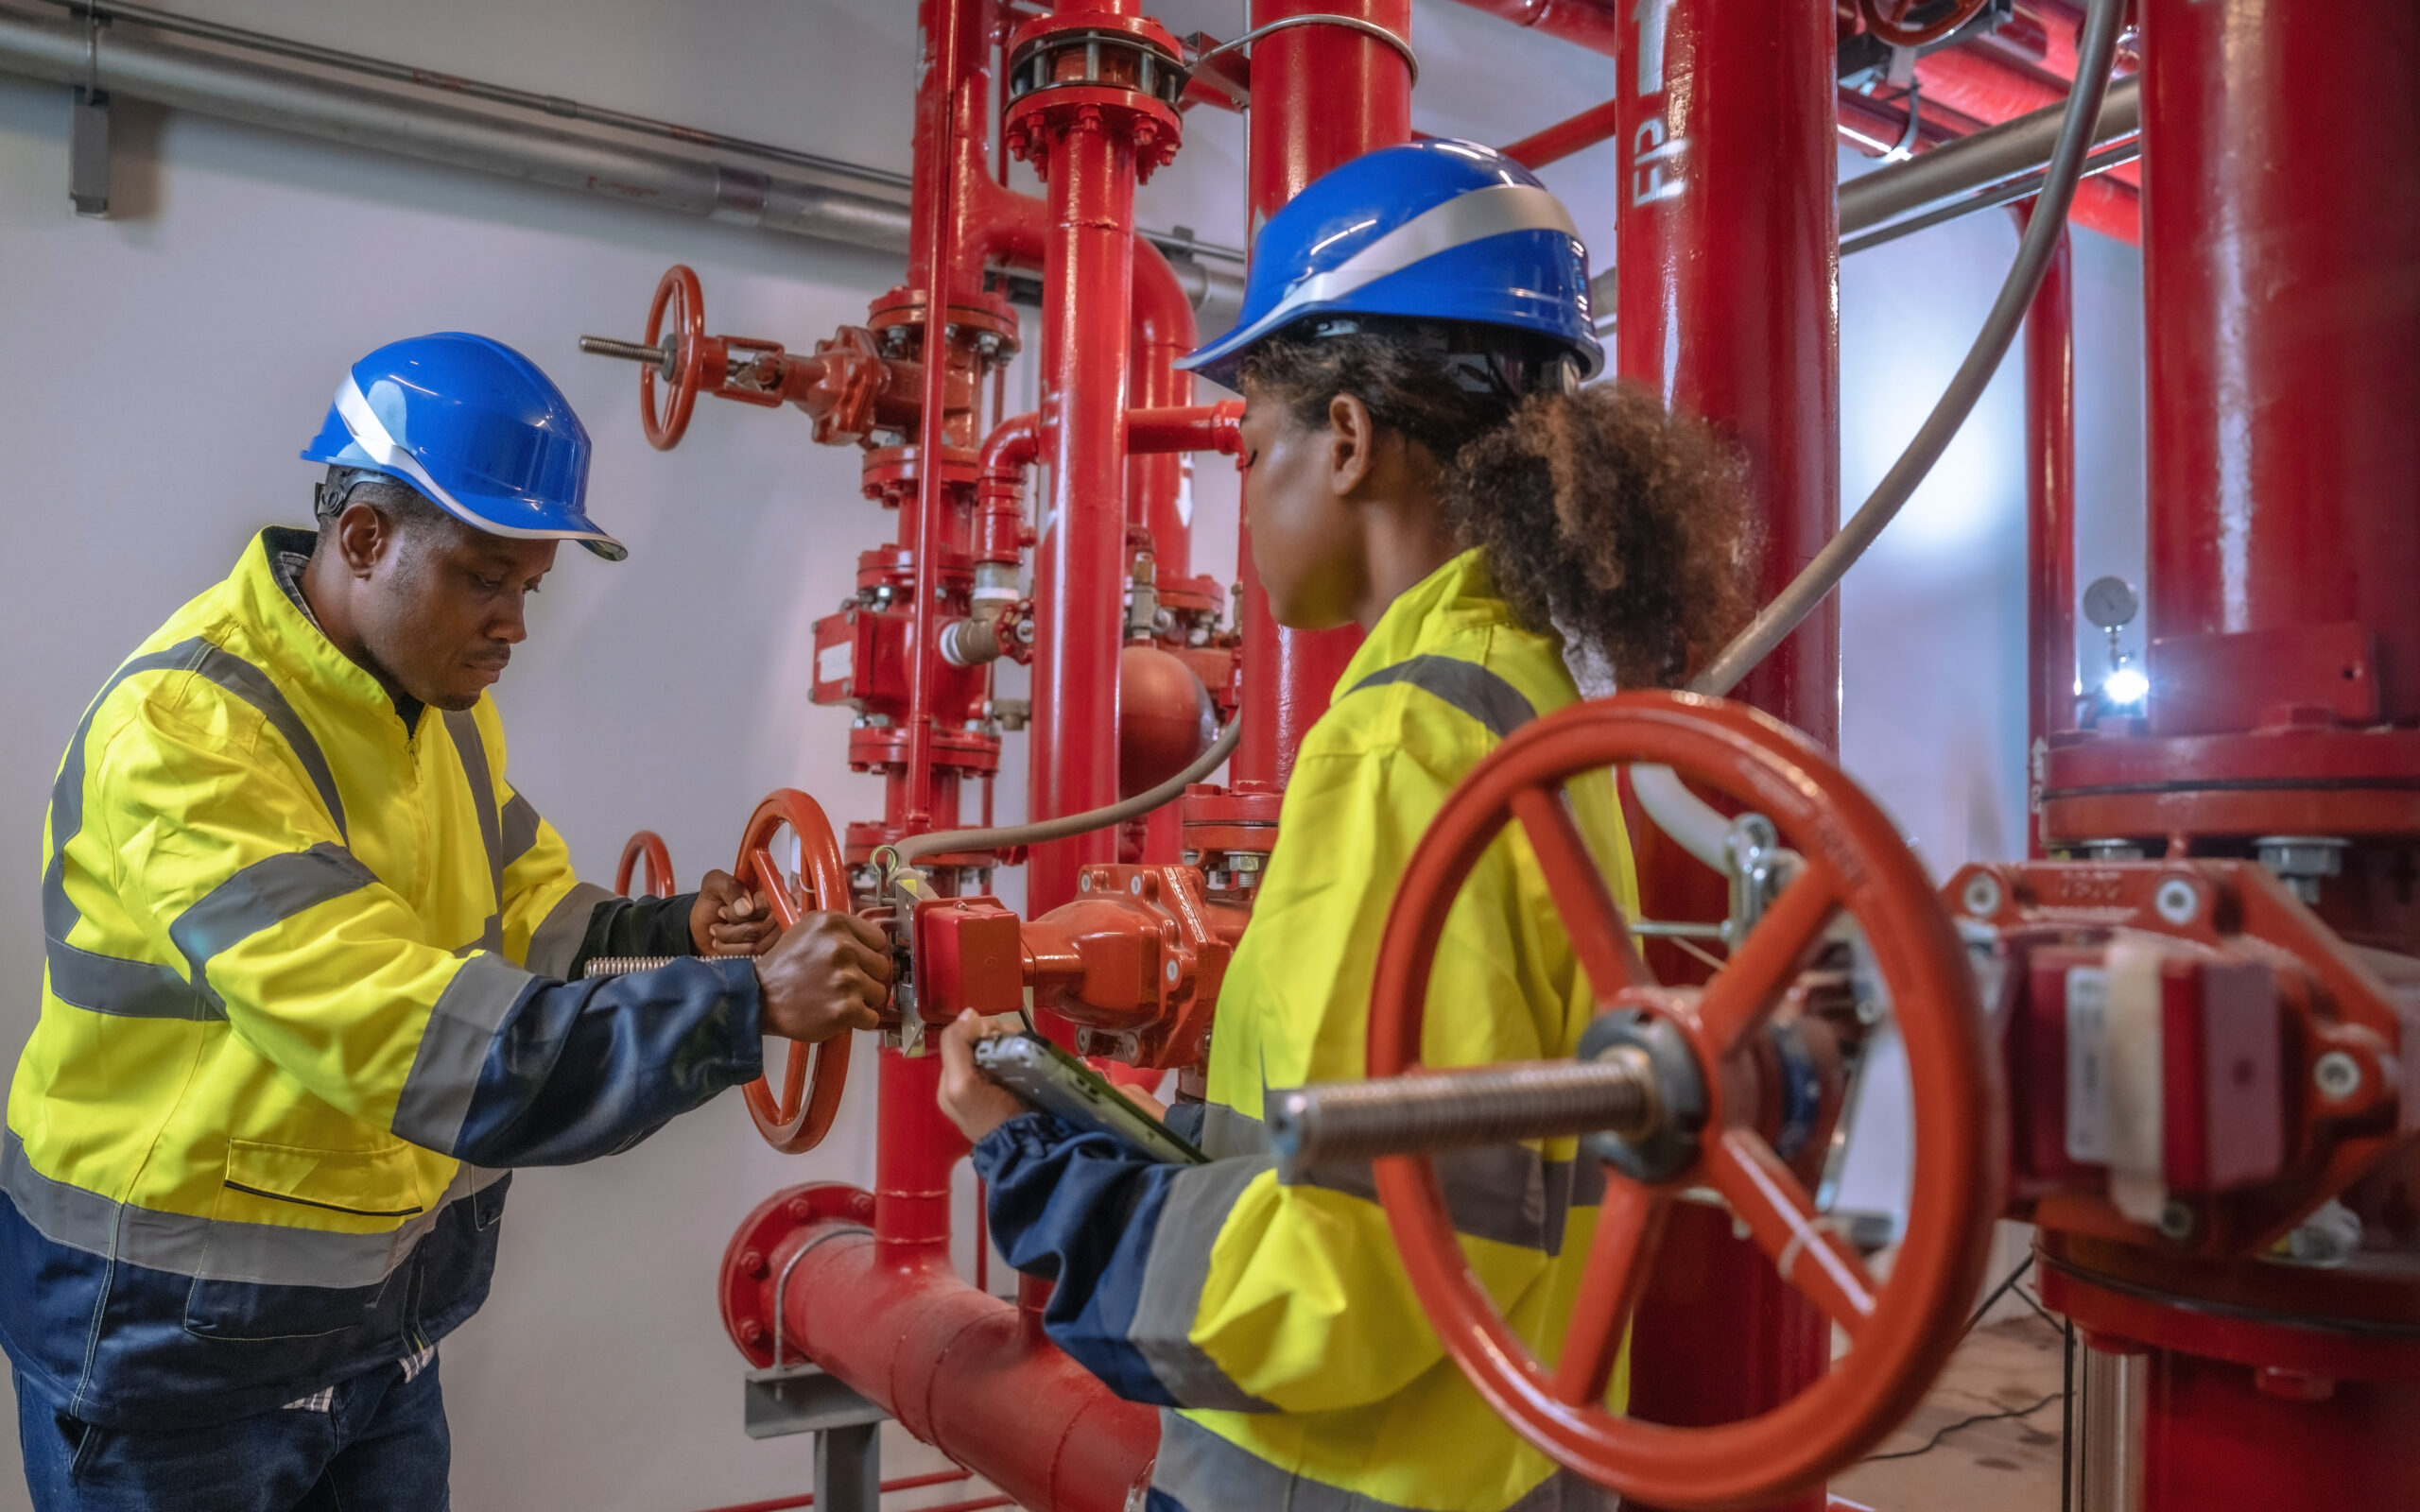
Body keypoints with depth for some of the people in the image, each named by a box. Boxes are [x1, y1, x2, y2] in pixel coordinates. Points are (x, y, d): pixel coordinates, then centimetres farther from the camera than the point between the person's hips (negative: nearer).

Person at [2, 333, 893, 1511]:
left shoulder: (446, 700, 3)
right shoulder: (186, 729, -26)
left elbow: (522, 912, 9)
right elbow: (404, 1026, -34)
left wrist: (670, 937, -12)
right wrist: (746, 1003, -35)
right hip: (177, 1329, -7)